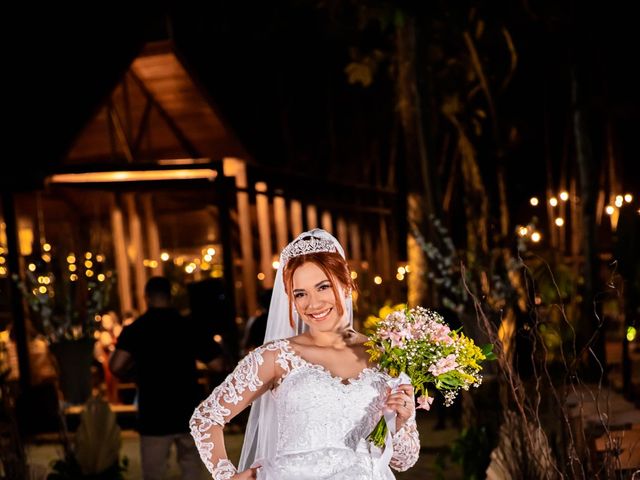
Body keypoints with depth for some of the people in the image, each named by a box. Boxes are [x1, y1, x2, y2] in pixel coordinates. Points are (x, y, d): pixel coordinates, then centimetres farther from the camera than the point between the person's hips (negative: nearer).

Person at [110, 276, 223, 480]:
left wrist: (132, 374, 4)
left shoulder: (134, 329, -5)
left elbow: (116, 367, -18)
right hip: (190, 414, 2)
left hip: (154, 417, -1)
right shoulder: (189, 326, 0)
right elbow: (215, 363, -2)